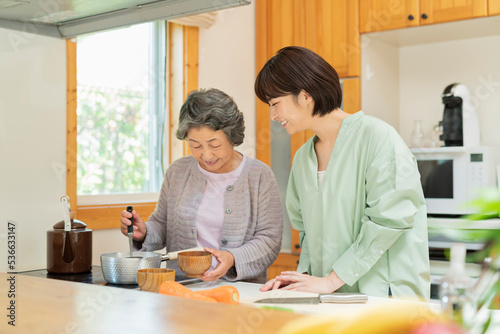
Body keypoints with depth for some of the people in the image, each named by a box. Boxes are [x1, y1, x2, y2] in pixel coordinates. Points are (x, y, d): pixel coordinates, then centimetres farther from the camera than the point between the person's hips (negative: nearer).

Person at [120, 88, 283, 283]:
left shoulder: (259, 176, 1)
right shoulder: (178, 171, 12)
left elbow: (269, 240, -2)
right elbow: (162, 224, 20)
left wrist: (233, 258, -19)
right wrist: (144, 232, -3)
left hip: (241, 290, -4)